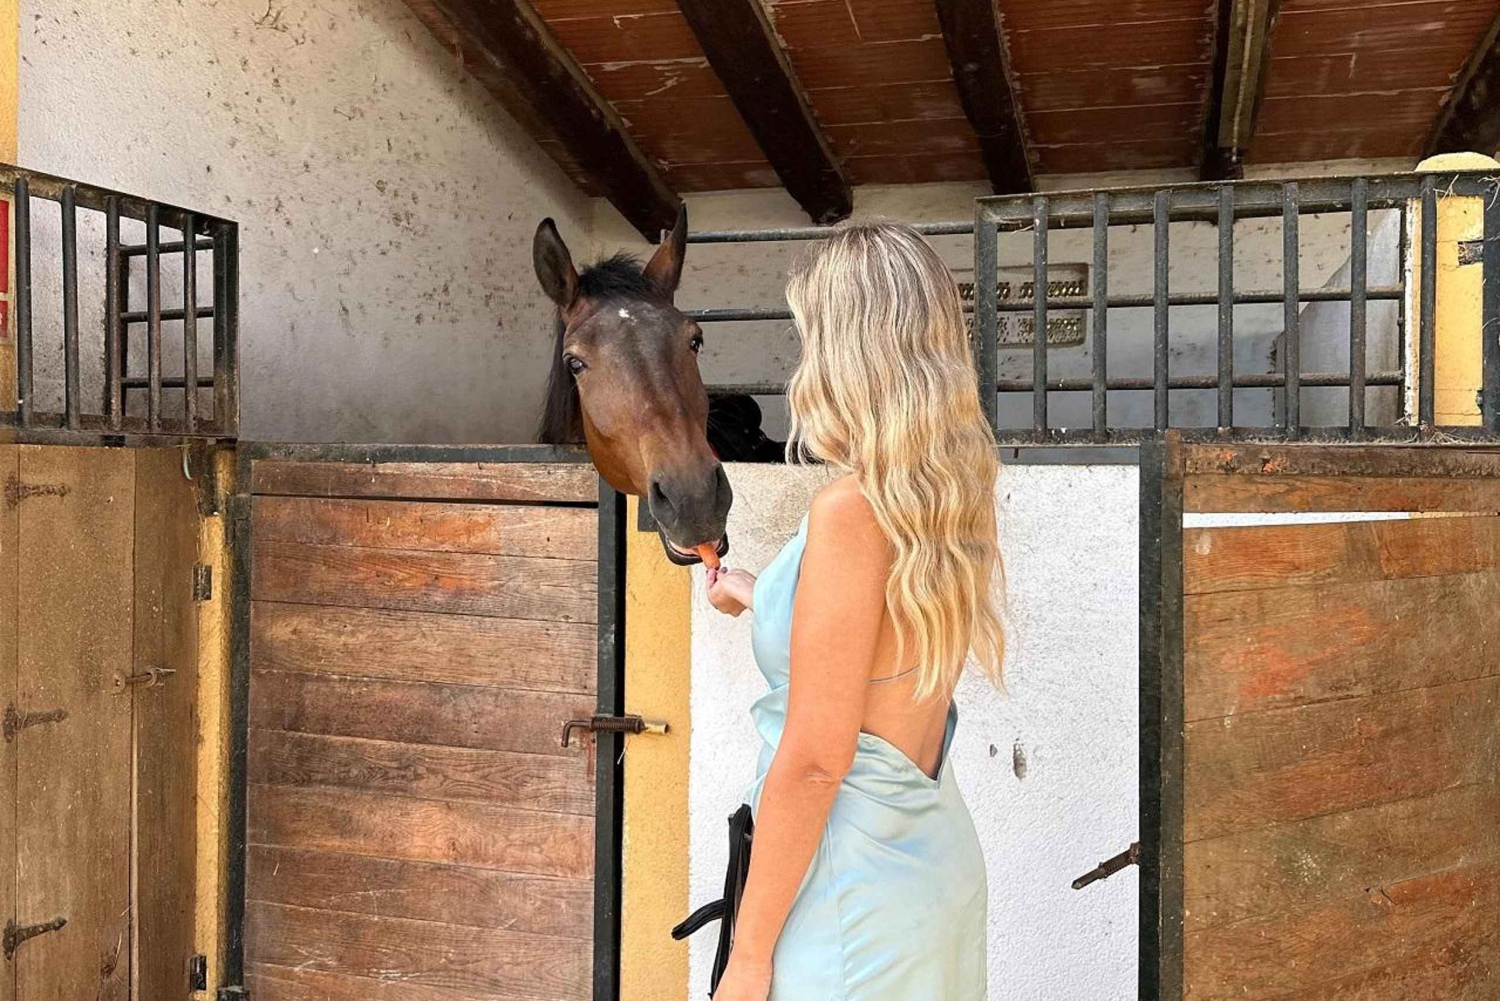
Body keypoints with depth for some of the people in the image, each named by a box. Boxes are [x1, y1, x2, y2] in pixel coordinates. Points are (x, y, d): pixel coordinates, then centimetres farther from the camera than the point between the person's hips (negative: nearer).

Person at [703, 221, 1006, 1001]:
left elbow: (815, 761, -22)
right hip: (934, 855, 8)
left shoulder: (852, 508, -22)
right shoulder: (947, 498, 3)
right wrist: (759, 599, 32)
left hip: (852, 883, -8)